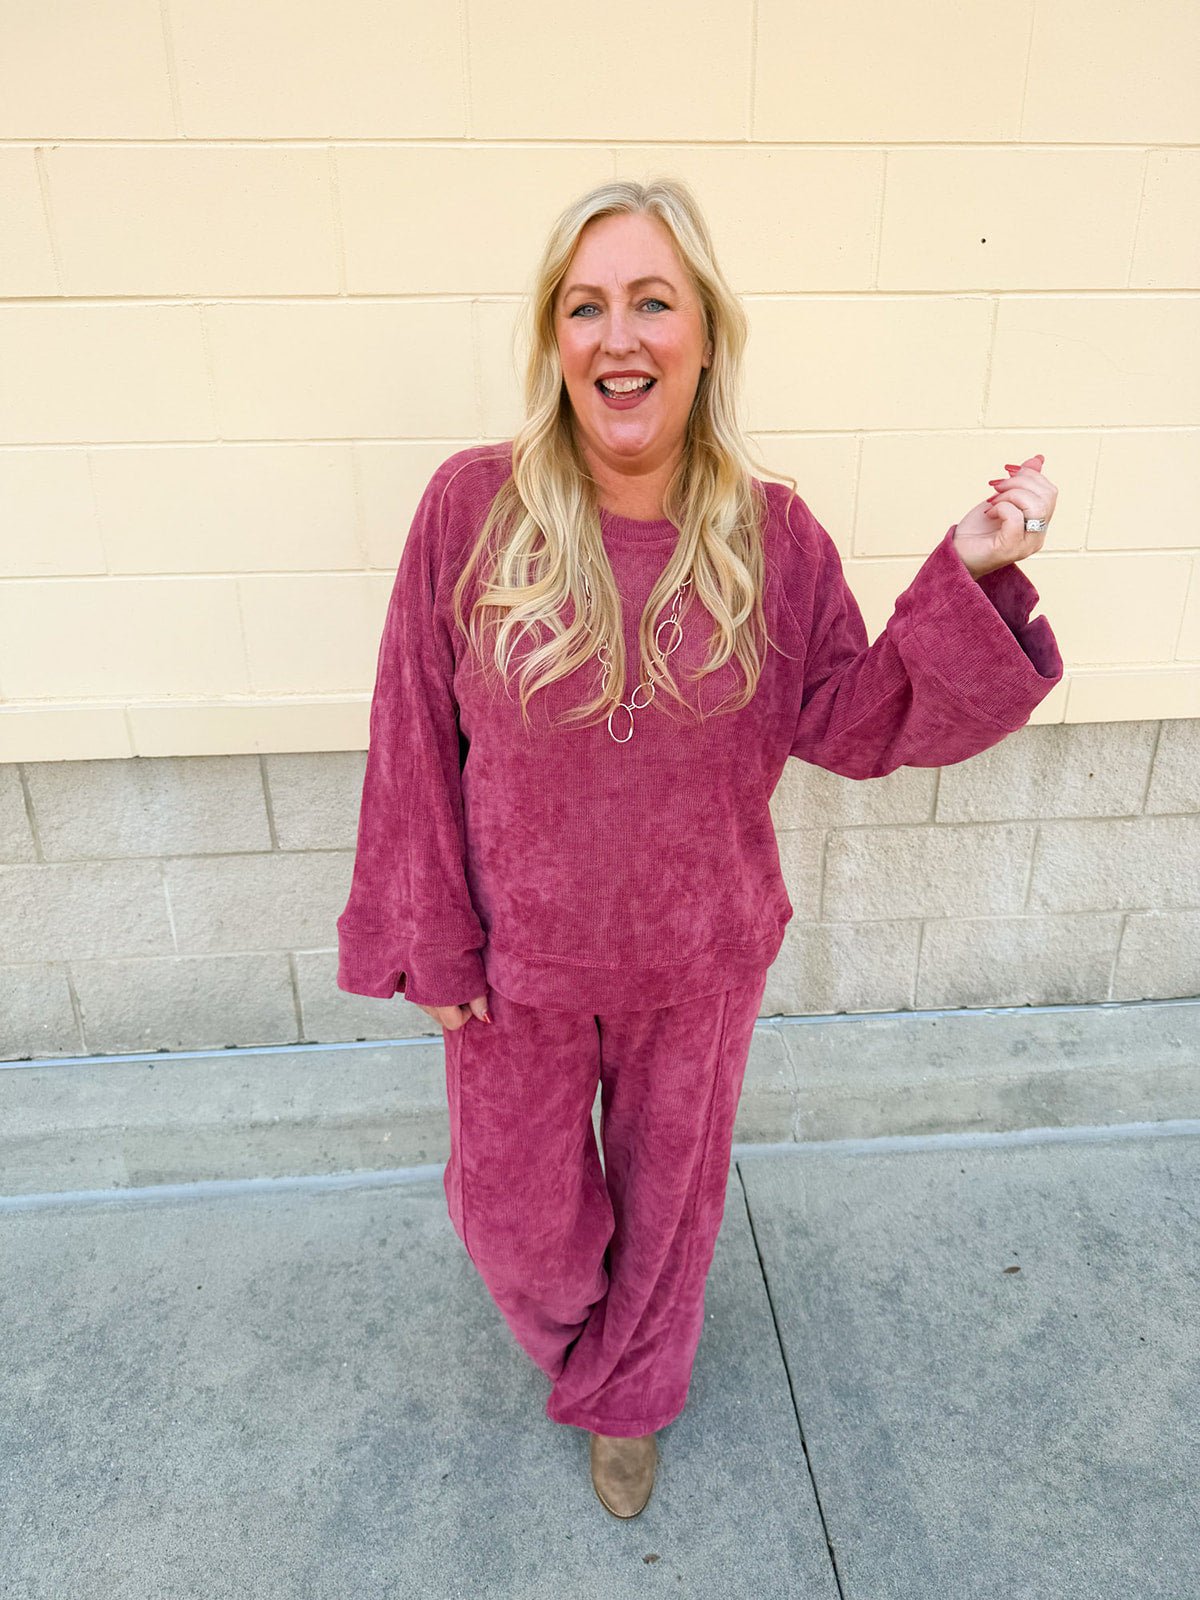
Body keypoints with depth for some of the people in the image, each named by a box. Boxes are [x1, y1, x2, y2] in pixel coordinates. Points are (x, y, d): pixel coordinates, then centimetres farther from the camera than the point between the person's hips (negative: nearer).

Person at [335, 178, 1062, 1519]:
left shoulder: (771, 533, -11)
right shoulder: (473, 507, -15)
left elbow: (855, 724, -7)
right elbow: (414, 740, -9)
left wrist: (969, 579, -21)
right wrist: (429, 944, -5)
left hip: (699, 964, 1)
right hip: (520, 957, 0)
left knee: (668, 1193, 23)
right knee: (514, 1208, 21)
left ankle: (625, 1394, 57)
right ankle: (572, 1319, 62)